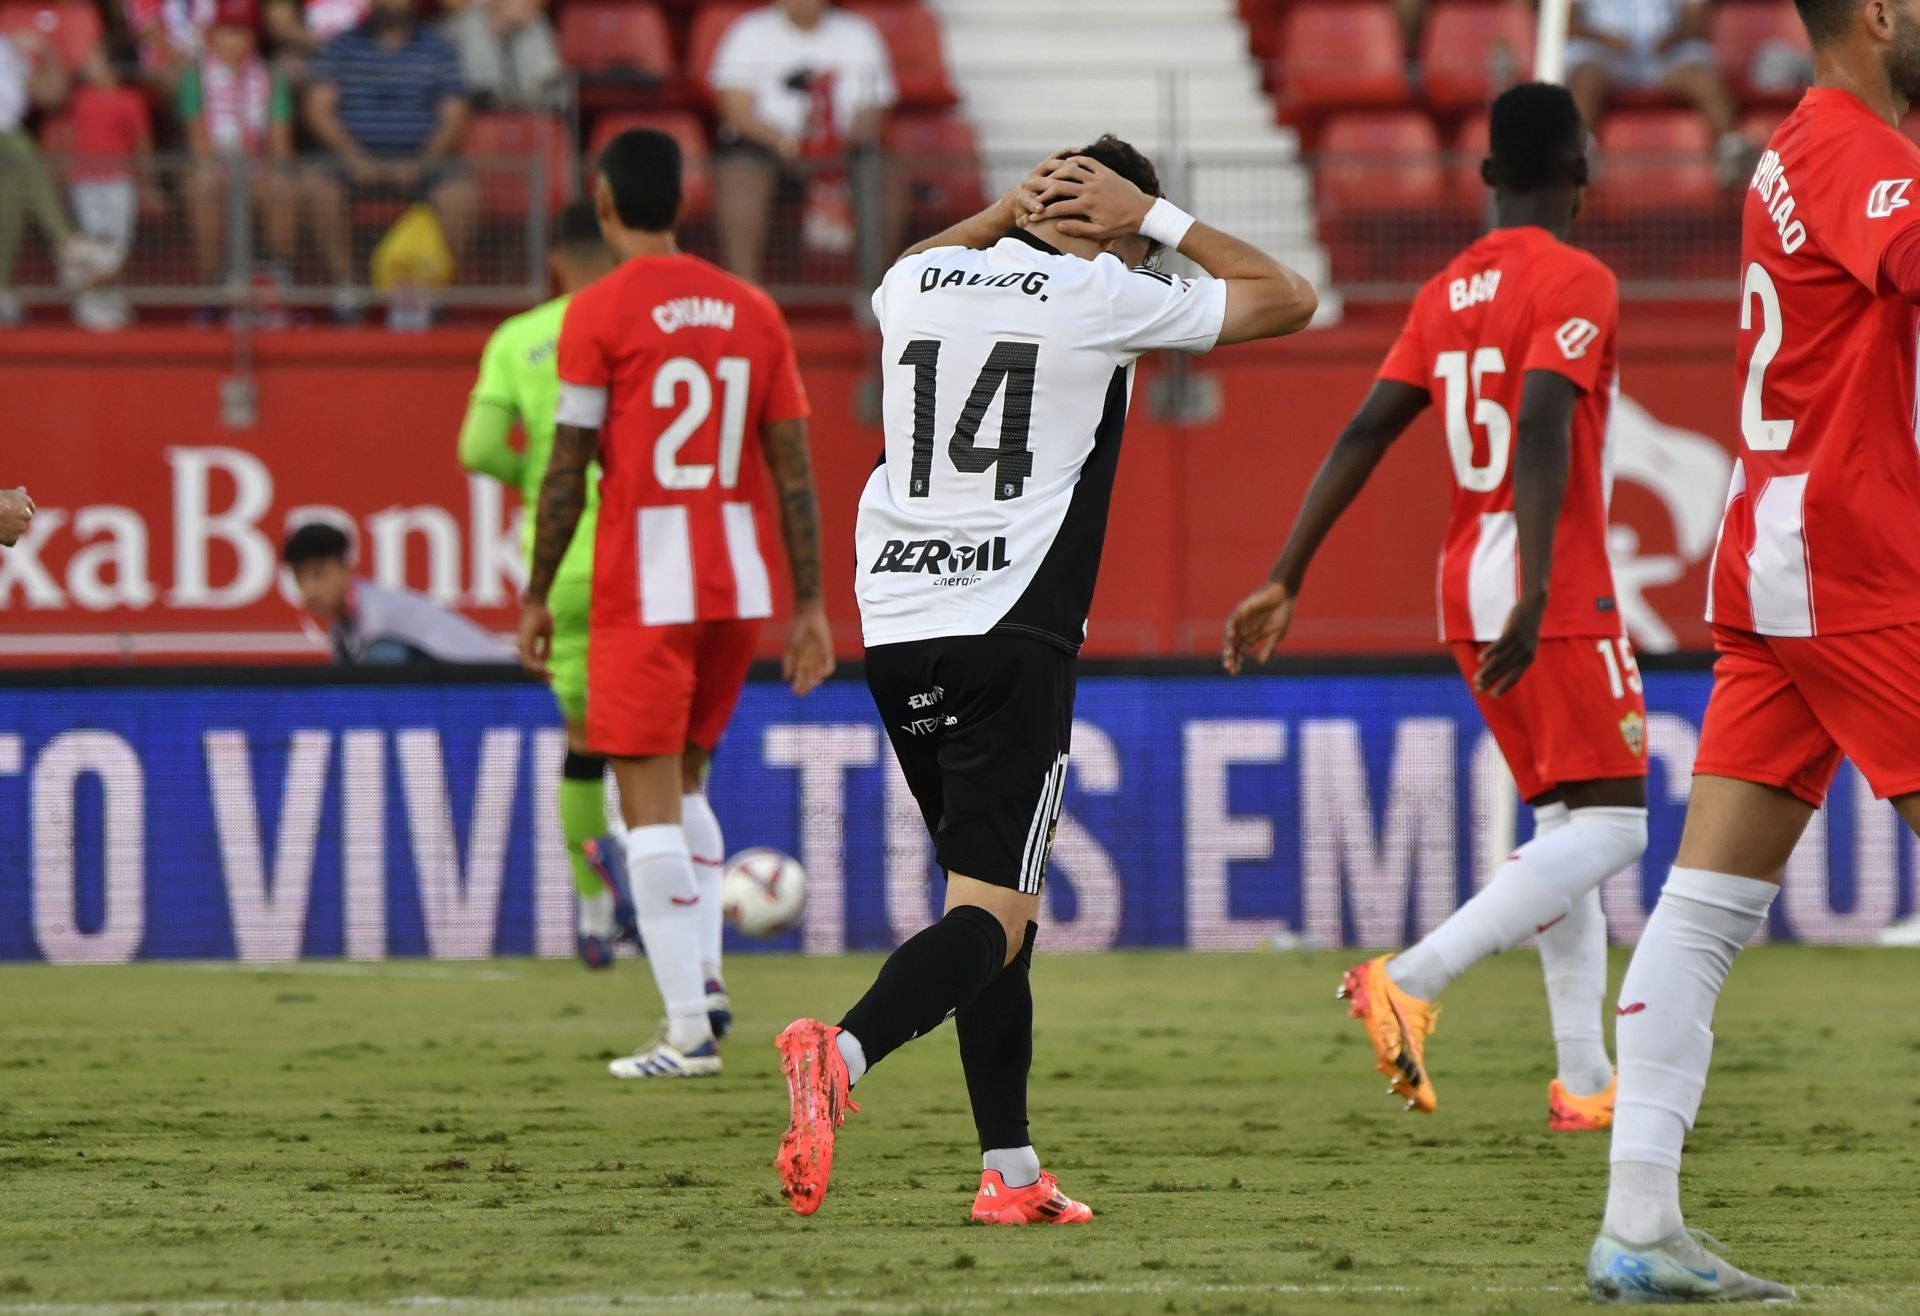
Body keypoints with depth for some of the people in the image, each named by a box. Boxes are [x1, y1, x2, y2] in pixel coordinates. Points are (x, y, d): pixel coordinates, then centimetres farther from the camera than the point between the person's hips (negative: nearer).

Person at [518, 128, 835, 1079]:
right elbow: (795, 469, 7)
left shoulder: (601, 313, -6)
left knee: (647, 796, -3)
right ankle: (703, 973, 8)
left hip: (644, 589, -5)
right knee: (684, 777, 22)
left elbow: (567, 468, -7)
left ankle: (689, 1030, -10)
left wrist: (537, 596, 1)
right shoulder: (752, 311, 9)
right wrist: (810, 605, 10)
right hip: (740, 585, 5)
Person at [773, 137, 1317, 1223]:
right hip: (1012, 635, -6)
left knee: (996, 894, 16)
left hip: (897, 632, 6)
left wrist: (1011, 209, 27)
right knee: (991, 912, -9)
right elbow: (1288, 299, 10)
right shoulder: (1103, 299, -2)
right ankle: (845, 1051, -35)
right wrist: (1153, 217, 12)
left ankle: (1011, 1169, 13)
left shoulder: (916, 284, 12)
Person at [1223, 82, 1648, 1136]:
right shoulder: (1575, 284, -10)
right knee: (1609, 826, -7)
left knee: (1563, 822, 15)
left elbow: (1364, 433, 6)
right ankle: (1411, 980, -24)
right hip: (1557, 599, -8)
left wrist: (1286, 578, 5)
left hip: (1467, 593, 8)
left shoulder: (1445, 292, 11)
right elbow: (1540, 432, -24)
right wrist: (1538, 594, -31)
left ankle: (1583, 1083, 10)